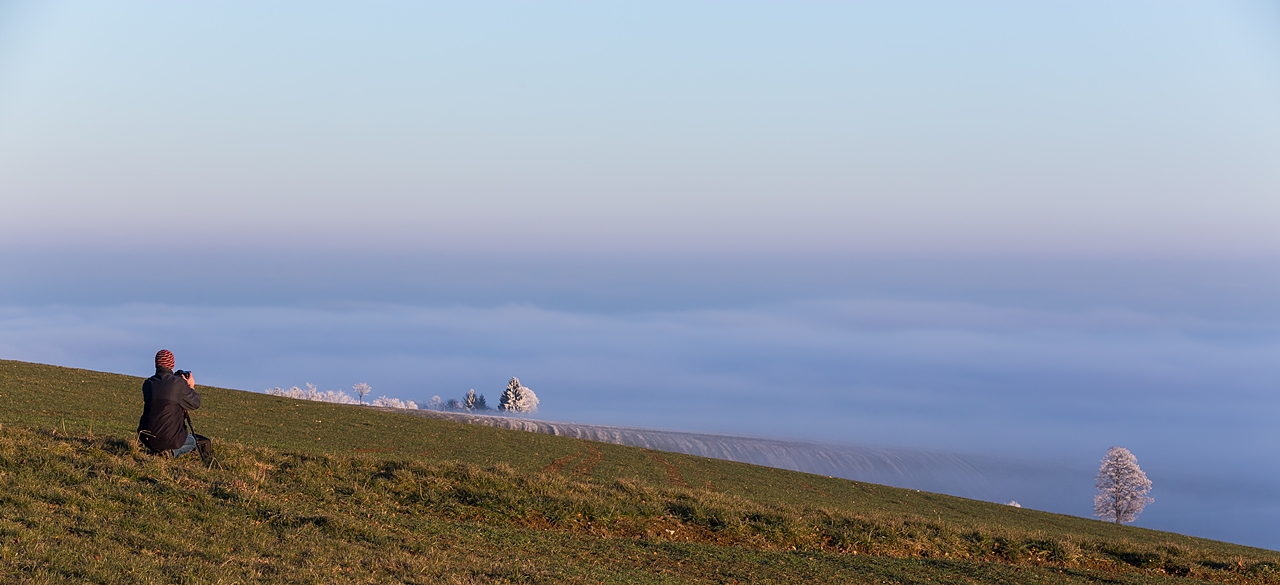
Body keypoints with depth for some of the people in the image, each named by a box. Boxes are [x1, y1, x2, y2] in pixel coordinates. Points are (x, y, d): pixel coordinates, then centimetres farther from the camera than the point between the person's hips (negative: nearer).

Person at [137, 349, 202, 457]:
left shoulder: (148, 384, 3)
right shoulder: (179, 383, -11)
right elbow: (195, 404, 1)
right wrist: (191, 387, 18)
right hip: (169, 438, -6)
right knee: (191, 442, 25)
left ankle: (156, 449, 16)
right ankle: (170, 452, -2)